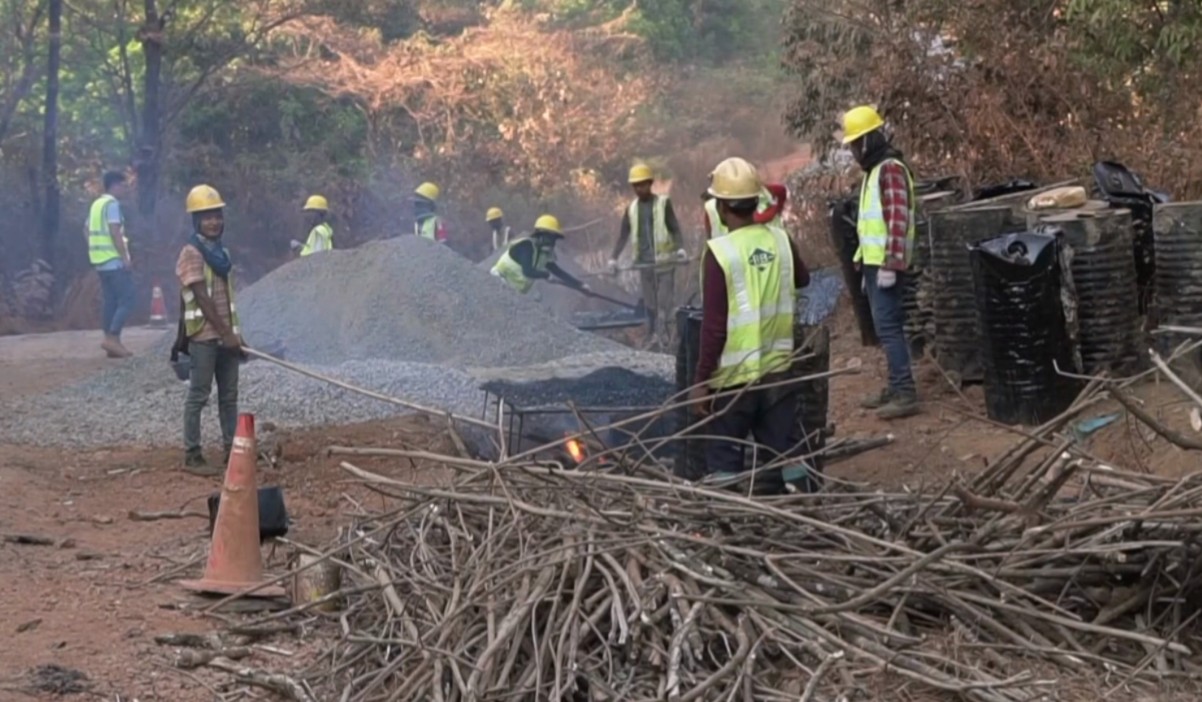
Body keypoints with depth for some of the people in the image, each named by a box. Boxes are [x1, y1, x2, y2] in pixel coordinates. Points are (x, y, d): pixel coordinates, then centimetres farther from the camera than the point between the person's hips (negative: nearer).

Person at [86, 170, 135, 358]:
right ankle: (112, 338, -16)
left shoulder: (97, 203, 17)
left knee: (111, 301, 10)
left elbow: (87, 229, 22)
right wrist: (125, 257, -19)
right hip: (114, 260, -10)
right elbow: (115, 232, -20)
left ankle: (111, 342, 9)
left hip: (101, 261, 10)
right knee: (127, 298, -9)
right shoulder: (112, 203, -12)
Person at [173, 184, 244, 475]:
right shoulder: (191, 253, -11)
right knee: (199, 395, -2)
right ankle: (192, 456, 3)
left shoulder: (222, 252, 13)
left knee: (229, 395, 11)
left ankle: (232, 450, 18)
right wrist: (225, 333, -20)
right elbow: (202, 298, -17)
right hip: (204, 336, -8)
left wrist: (235, 333, 15)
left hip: (225, 335, 8)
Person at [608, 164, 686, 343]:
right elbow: (623, 236, 11)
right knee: (649, 303, 8)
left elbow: (675, 229, -7)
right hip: (644, 263, 4)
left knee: (666, 303, -7)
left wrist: (680, 248, -24)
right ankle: (651, 338, 14)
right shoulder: (631, 209, 9)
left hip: (664, 261, -4)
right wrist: (614, 258, 1)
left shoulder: (663, 203, -2)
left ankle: (671, 336, -4)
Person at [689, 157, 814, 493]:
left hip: (734, 376, -5)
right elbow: (803, 279, 22)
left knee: (725, 457, 7)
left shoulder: (719, 252, -16)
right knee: (787, 450, 11)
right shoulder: (781, 241, 0)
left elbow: (713, 325, -16)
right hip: (777, 369, 5)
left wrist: (701, 380, -10)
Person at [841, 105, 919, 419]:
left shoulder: (890, 169, -14)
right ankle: (896, 387, 20)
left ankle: (905, 394, -13)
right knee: (886, 326, 13)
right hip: (875, 262, 10)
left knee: (888, 326, -12)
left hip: (885, 264, -10)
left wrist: (890, 264, -25)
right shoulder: (875, 170, 18)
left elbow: (898, 219, -22)